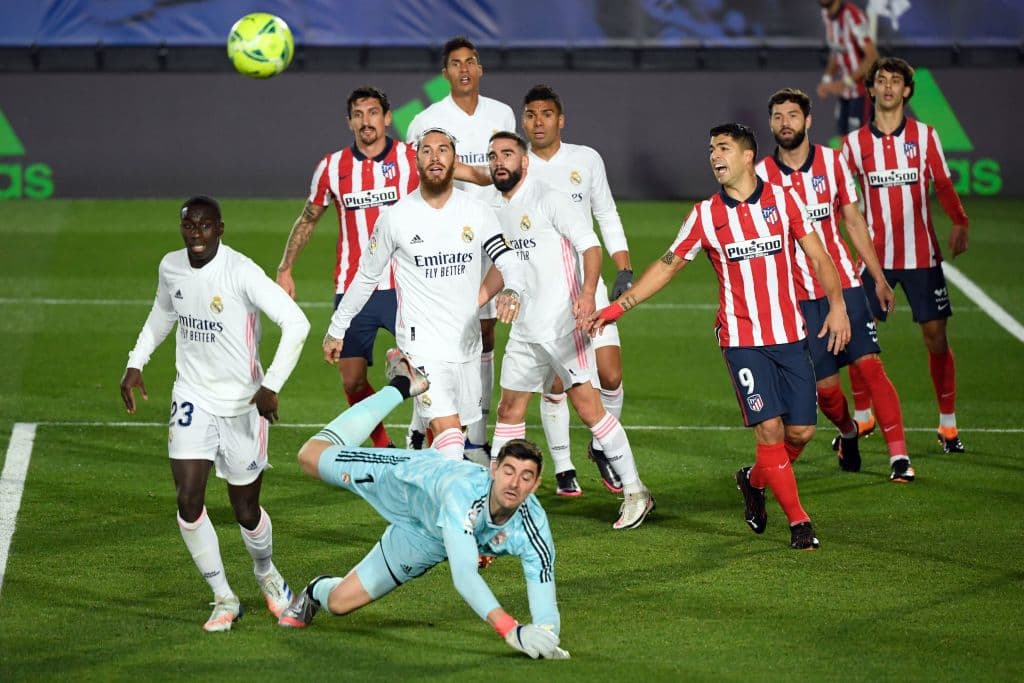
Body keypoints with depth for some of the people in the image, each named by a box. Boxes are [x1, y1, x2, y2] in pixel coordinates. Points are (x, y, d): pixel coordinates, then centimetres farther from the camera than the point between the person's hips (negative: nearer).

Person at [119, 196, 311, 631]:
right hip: (192, 399, 4)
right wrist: (135, 363, 13)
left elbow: (296, 323, -23)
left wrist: (271, 385, -23)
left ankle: (266, 574, 39)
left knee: (246, 510, 6)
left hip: (242, 404, -4)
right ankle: (224, 599, 6)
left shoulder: (241, 273, -20)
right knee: (188, 501, -10)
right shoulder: (171, 268, -1)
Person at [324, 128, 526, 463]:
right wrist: (336, 330, 14)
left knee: (457, 430, 11)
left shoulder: (477, 212, 2)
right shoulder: (395, 217, -3)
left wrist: (511, 290, -26)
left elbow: (508, 260, -3)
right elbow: (366, 276, 9)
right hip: (422, 344, -4)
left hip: (467, 343, 4)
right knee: (446, 428, -19)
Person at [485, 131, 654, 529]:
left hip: (561, 324, -8)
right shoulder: (498, 211, 14)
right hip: (524, 329, 8)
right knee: (509, 410, 10)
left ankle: (635, 492, -3)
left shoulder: (548, 200, -8)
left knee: (588, 407, -9)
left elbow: (590, 245, -15)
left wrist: (587, 293, -28)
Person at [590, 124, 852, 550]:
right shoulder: (706, 216, 2)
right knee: (769, 427, -12)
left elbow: (818, 257, 6)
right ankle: (798, 522, 0)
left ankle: (754, 482, 29)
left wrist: (836, 306, -6)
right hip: (742, 339, -2)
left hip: (790, 336, 2)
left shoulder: (782, 200, 2)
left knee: (800, 431, 0)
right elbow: (666, 267, 9)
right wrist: (617, 306, 2)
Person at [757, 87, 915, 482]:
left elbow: (853, 221, 11)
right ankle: (848, 433, 31)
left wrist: (879, 279, 10)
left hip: (843, 283, 0)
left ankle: (899, 455, -10)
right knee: (825, 386, -1)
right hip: (797, 296, 0)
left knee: (870, 364, -13)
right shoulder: (763, 176, -1)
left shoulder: (832, 162, 3)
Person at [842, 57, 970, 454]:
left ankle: (948, 425, 8)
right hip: (874, 255, 1)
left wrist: (960, 224, -15)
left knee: (935, 335, -1)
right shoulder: (855, 143, 4)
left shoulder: (925, 136, 2)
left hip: (921, 255, -1)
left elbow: (943, 185, 1)